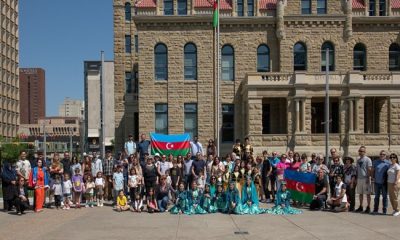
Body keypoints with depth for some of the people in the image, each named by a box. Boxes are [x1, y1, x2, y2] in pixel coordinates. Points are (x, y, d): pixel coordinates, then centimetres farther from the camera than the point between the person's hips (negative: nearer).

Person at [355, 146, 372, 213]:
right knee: (360, 193, 11)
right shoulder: (358, 160, 15)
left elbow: (369, 170, -12)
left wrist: (368, 178, -18)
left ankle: (368, 207, 2)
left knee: (368, 193, -2)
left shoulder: (368, 160, -7)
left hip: (365, 178, -7)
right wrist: (356, 178, 14)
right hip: (359, 179, 7)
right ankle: (361, 207, 19)